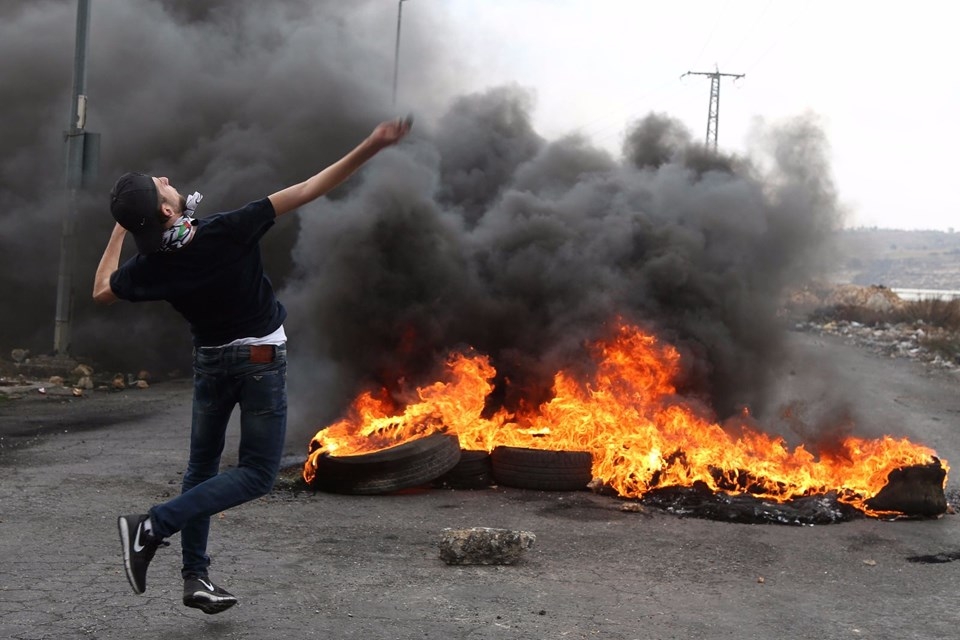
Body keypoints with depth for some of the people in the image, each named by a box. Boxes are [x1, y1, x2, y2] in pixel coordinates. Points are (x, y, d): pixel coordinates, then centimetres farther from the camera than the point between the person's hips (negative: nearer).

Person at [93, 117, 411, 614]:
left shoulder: (150, 267, -12)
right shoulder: (226, 232, -25)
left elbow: (101, 291, 8)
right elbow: (307, 192, -27)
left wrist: (119, 230, 9)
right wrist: (372, 146, -26)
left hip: (209, 360, 5)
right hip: (261, 359, -5)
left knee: (202, 466, 18)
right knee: (256, 475, 1)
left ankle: (195, 577, 15)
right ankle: (154, 525, -13)